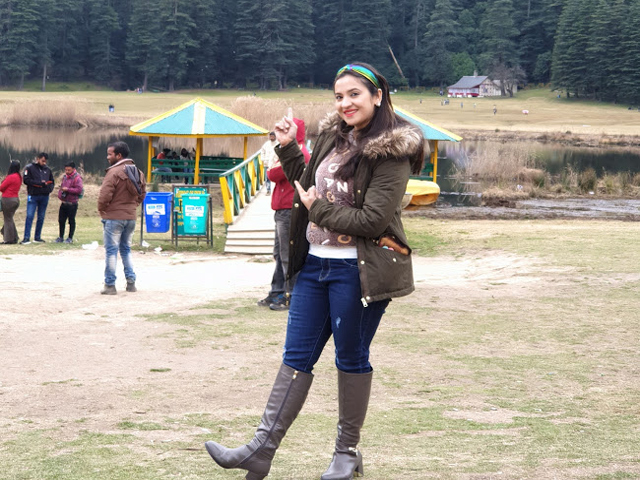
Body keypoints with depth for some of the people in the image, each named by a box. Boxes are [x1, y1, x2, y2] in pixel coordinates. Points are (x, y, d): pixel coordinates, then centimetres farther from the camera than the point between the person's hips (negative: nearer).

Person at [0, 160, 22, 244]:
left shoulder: (11, 177, -18)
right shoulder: (19, 177, 8)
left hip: (8, 199, -8)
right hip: (16, 199, 8)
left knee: (8, 219, 0)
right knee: (10, 219, 17)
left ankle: (9, 239, 3)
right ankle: (14, 238, 19)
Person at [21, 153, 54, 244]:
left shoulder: (47, 170, 13)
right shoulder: (29, 168, -1)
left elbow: (52, 182, 19)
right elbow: (26, 180, -10)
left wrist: (49, 188, -3)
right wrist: (40, 183, -15)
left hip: (44, 196, 5)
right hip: (33, 196, -5)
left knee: (41, 218, 7)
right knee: (30, 216, -10)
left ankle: (37, 237, 14)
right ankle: (26, 238, -11)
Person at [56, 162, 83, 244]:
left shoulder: (77, 178, -10)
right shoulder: (65, 177, 14)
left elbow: (79, 190, -18)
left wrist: (68, 189, -19)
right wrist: (60, 196, 8)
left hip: (72, 204, -7)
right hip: (63, 203, 7)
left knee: (71, 221, 1)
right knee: (61, 220, 10)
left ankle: (70, 238, 9)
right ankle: (61, 237, 19)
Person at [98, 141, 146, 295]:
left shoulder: (114, 172, -17)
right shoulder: (138, 172, 8)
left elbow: (105, 195, -20)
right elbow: (142, 194, 15)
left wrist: (101, 209, -3)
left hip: (114, 217, -7)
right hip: (131, 217, 7)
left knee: (111, 250, -1)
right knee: (126, 249, 18)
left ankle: (110, 285, 0)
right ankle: (131, 282, 14)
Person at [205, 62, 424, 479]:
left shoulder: (391, 151, -13)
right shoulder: (333, 136, 10)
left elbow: (373, 220, -21)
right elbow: (308, 185, 24)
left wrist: (318, 209, -12)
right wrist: (288, 147, 12)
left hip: (356, 269, -7)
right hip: (316, 262, 7)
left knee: (352, 359, 5)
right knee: (296, 356, 6)